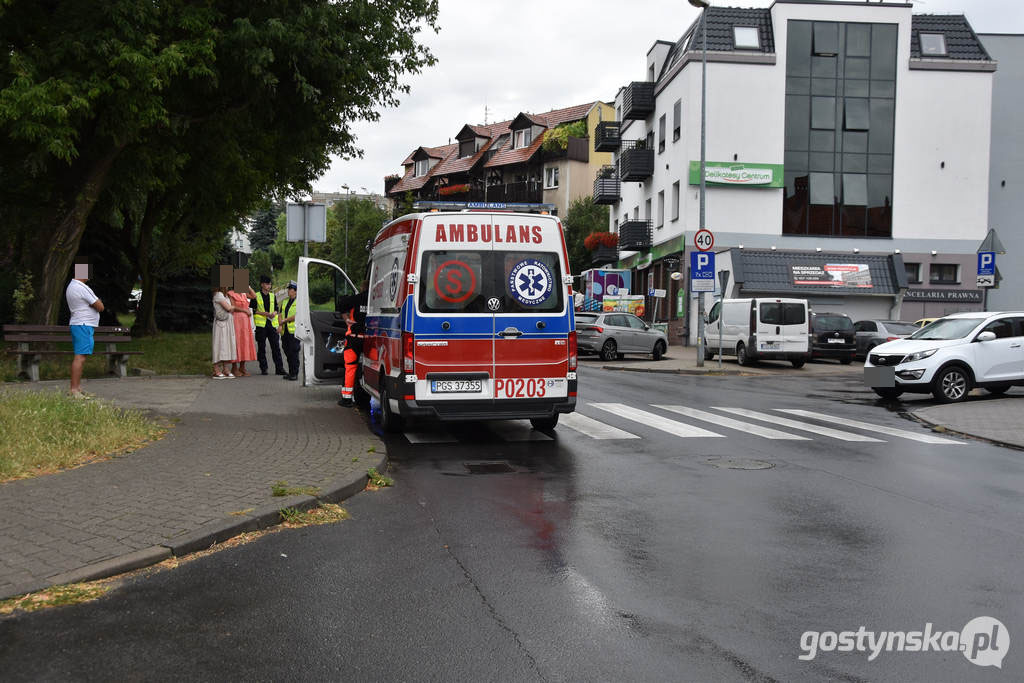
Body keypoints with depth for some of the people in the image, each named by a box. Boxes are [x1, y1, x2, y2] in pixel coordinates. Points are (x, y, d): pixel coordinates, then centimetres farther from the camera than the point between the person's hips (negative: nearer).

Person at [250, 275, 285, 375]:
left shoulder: (272, 296, 13)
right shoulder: (256, 296, 0)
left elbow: (276, 308, 19)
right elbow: (252, 310, -2)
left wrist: (274, 313, -3)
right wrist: (264, 313, -12)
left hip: (272, 324, 3)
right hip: (261, 325, -3)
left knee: (275, 346, -1)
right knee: (261, 348, 2)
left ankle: (279, 368, 0)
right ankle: (263, 369, 9)